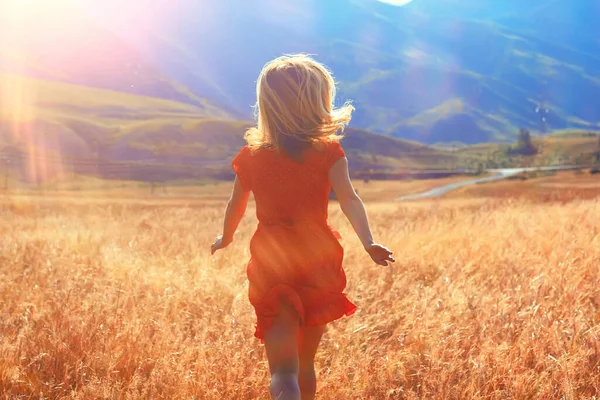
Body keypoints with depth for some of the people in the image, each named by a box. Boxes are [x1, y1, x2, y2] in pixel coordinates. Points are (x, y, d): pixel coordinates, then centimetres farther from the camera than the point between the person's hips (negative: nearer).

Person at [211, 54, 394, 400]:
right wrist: (369, 242, -26)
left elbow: (236, 207, 15)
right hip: (317, 258, 0)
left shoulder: (251, 158, 3)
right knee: (306, 364, 20)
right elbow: (348, 199, -17)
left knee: (284, 372, -7)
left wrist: (226, 239, 33)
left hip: (271, 262, 0)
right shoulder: (328, 152, -3)